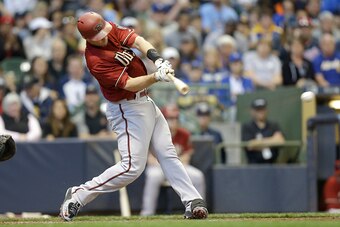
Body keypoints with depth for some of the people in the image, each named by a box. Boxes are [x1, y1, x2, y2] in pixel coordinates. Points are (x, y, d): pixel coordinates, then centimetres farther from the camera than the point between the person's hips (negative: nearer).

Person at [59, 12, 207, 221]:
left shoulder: (111, 29, -4)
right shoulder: (96, 62, -26)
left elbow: (137, 41, -12)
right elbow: (129, 84, -29)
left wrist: (157, 59, -30)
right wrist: (157, 77, -43)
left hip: (144, 101, 9)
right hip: (128, 109, -9)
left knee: (168, 154, 6)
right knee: (132, 166, -11)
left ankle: (193, 201, 6)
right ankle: (79, 195, -2)